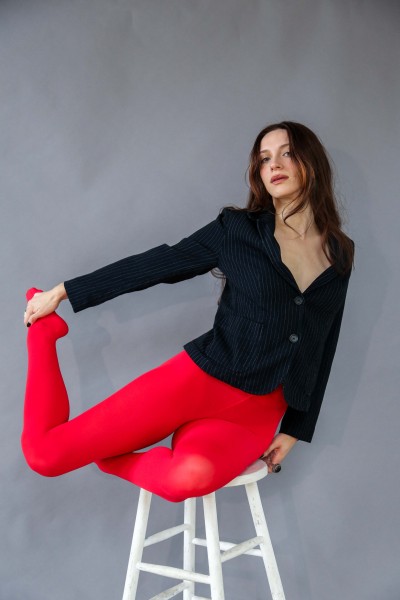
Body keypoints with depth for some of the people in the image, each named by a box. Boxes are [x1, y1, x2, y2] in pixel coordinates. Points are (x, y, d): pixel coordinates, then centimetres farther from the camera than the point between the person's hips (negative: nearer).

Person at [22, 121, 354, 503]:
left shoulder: (341, 253, 8)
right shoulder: (238, 228, 0)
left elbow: (323, 350, 12)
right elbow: (157, 265, 3)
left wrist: (297, 430, 9)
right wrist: (63, 292, 6)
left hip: (260, 410, 2)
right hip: (198, 380, -1)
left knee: (192, 478, -36)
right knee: (43, 451, -10)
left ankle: (115, 460, -2)